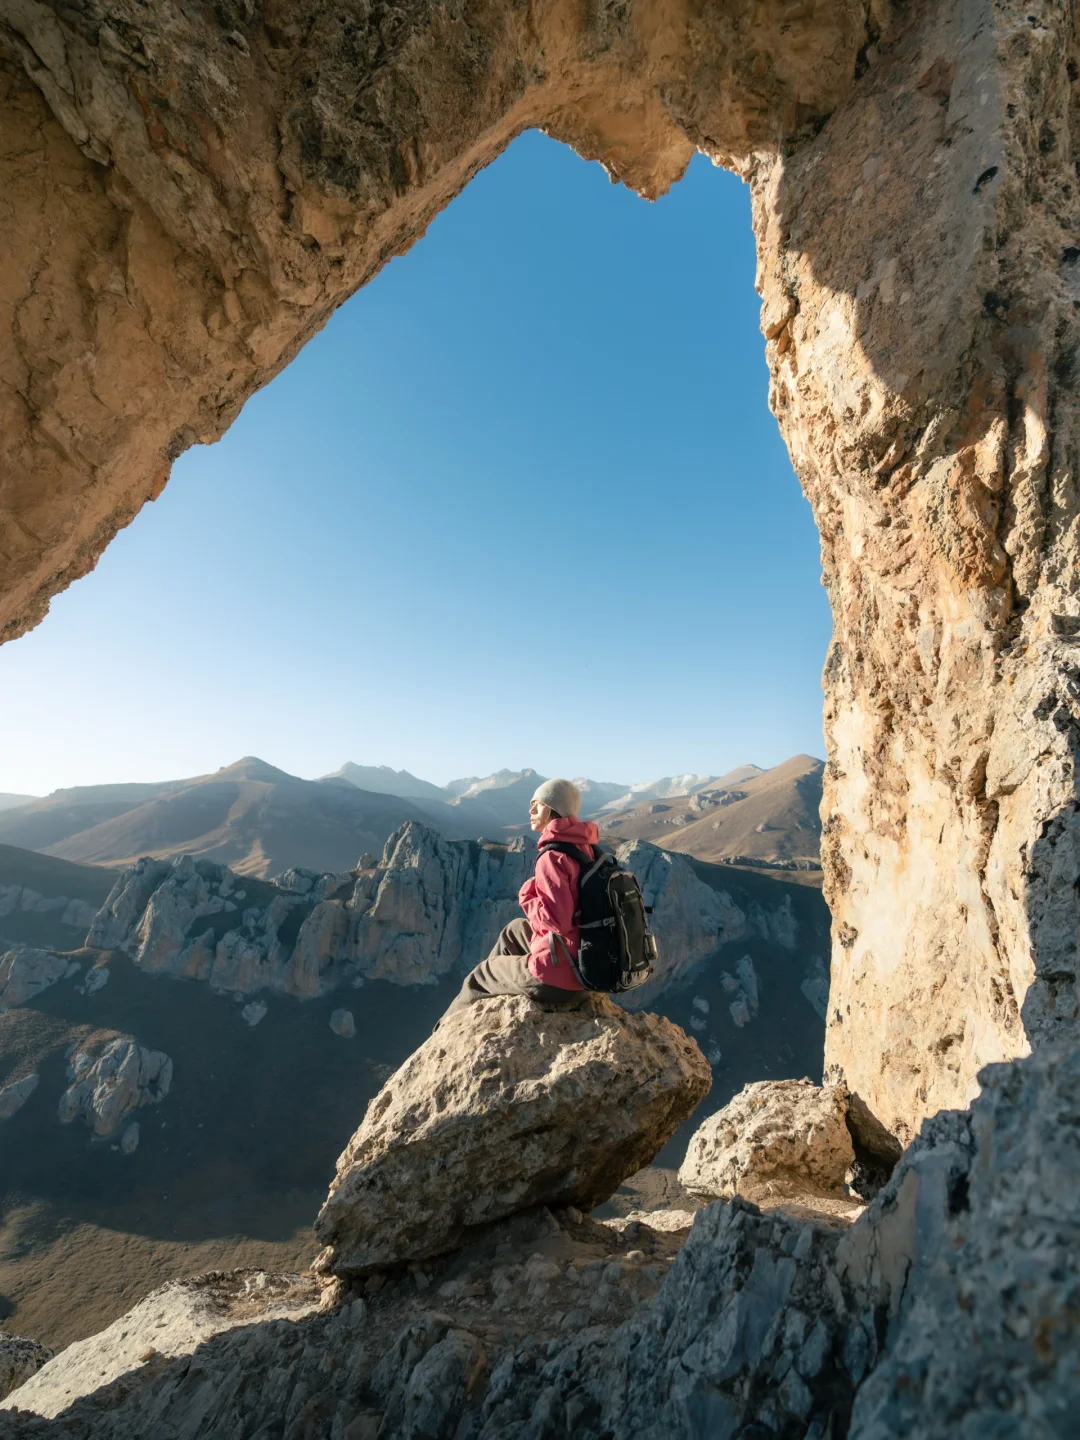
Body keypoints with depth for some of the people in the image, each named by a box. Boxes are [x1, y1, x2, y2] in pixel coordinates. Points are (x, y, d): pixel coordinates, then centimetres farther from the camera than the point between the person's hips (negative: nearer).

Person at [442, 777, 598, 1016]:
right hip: (584, 961, 8)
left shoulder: (552, 857, -22)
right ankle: (484, 994, 47)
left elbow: (557, 920, -28)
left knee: (479, 977, 19)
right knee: (515, 929, 32)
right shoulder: (584, 847, 5)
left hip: (557, 975, -8)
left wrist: (527, 896, -12)